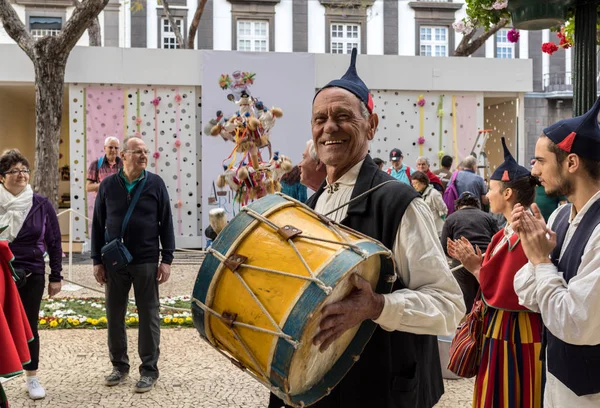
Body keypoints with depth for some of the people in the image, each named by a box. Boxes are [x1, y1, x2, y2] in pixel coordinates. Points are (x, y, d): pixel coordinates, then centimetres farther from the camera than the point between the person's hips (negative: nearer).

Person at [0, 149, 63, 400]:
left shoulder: (41, 205, 0)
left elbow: (54, 243, 5)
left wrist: (56, 277, 4)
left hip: (32, 276, 1)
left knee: (29, 327, 9)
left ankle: (32, 379, 22)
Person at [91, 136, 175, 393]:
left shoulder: (155, 184, 0)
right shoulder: (108, 185, 3)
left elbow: (166, 223, 1)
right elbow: (97, 224, 6)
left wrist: (167, 259, -4)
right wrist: (97, 261, 3)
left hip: (147, 262, -1)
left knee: (148, 316, 3)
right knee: (114, 315, 9)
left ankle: (149, 370, 14)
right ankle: (119, 365, 24)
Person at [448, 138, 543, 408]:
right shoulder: (510, 232, 7)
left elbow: (500, 292, -22)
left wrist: (475, 267, -11)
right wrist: (478, 263, 0)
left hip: (515, 332, -9)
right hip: (503, 327, 9)